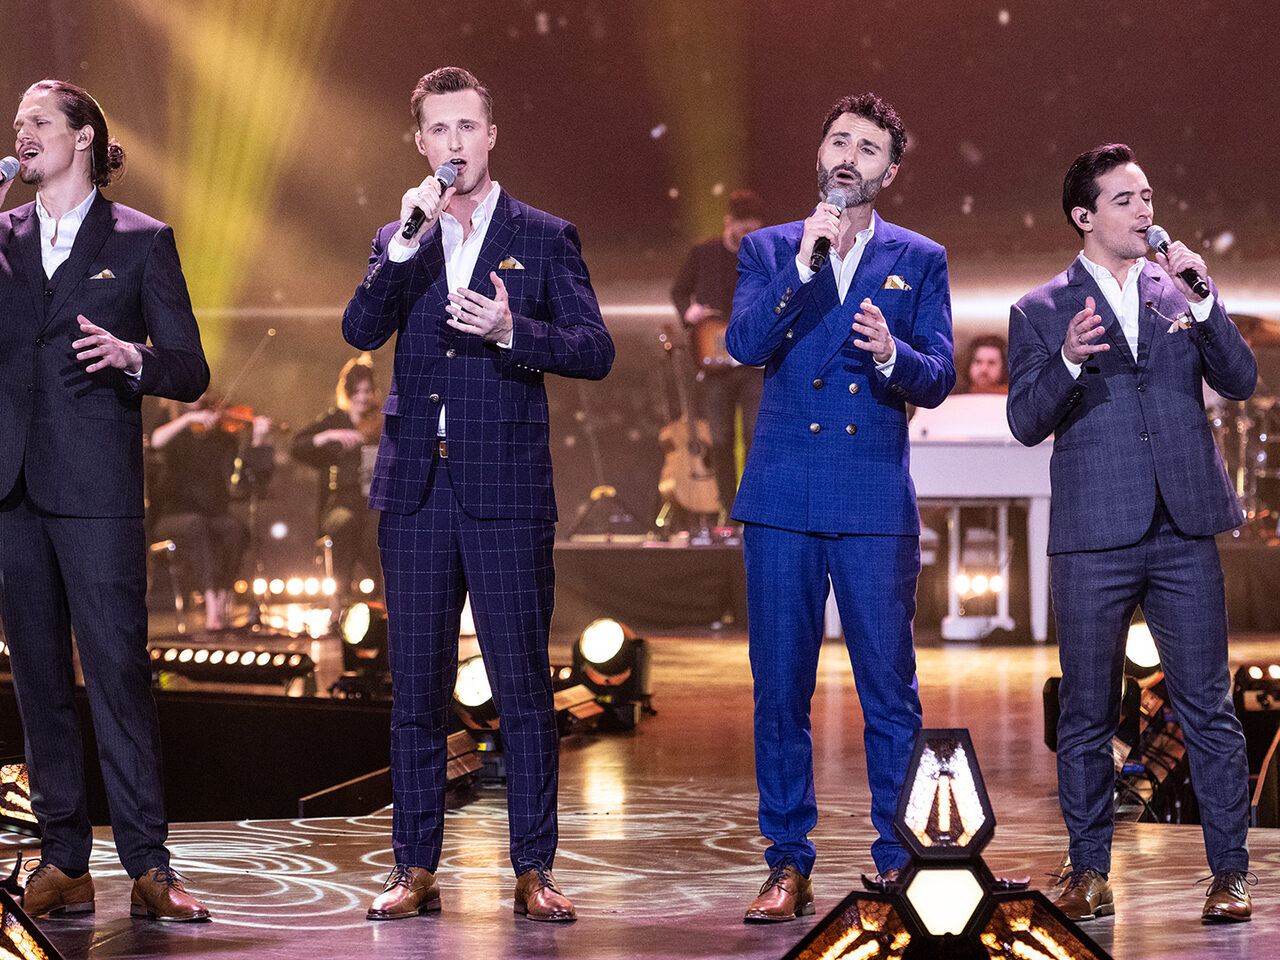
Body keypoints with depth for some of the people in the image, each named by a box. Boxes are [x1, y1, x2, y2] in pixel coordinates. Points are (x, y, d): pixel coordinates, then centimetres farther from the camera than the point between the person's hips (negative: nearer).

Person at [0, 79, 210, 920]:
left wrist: (133, 356, -20)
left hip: (96, 487, -4)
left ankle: (148, 866, -5)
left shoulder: (142, 242, 5)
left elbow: (191, 371, 3)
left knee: (118, 669, -8)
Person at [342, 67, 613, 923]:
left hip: (506, 490, -3)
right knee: (417, 687, 5)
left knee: (524, 685, -3)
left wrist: (512, 330, -17)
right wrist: (408, 241, -14)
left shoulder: (544, 238, 5)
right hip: (416, 490, 3)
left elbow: (595, 350, -1)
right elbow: (361, 331, -4)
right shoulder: (396, 241, 13)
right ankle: (418, 869, 12)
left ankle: (534, 871, 4)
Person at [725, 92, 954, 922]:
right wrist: (803, 264, -15)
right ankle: (790, 864, 11)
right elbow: (744, 345, -6)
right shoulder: (769, 250, 11)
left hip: (876, 505, -1)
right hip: (783, 498, 1)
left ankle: (899, 863, 8)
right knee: (780, 689, 3)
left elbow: (939, 378, 1)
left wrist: (893, 355, -20)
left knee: (891, 692, -1)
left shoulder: (919, 261, 10)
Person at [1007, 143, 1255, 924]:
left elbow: (1240, 382, 3)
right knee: (1087, 715, 5)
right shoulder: (1041, 313, 5)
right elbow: (1027, 423, -2)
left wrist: (1202, 301, -9)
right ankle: (1090, 872, 15)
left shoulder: (1179, 291, 11)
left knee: (1208, 708, 1)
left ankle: (1230, 872, 7)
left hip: (1185, 532, 1)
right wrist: (1068, 363, -19)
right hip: (1094, 537, -1)